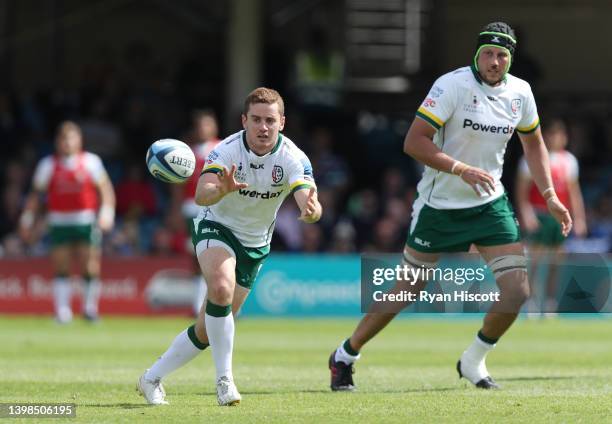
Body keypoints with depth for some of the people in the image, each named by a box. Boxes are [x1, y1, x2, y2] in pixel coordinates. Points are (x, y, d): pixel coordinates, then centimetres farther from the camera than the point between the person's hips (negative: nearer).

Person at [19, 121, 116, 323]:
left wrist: (107, 213, -11)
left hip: (86, 221, -1)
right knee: (61, 268, -3)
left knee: (90, 268, -7)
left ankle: (90, 308, 7)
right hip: (59, 221, 1)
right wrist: (27, 221, 5)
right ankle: (62, 310, 1)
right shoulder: (48, 164, 2)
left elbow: (105, 189, 1)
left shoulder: (91, 161, -1)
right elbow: (35, 193, 7)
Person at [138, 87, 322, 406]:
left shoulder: (293, 158, -22)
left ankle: (152, 379, 24)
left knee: (207, 330, 5)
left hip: (255, 245, 3)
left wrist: (312, 210, -62)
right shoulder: (227, 150, -24)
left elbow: (309, 202, -38)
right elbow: (201, 195, -38)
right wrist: (222, 190, -61)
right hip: (216, 227, -3)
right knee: (221, 287, -35)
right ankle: (224, 379, -27)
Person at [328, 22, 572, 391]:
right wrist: (463, 170, -31)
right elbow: (414, 142, -22)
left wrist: (549, 196, 9)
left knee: (517, 291, -8)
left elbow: (533, 143, 17)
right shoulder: (453, 85, -18)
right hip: (439, 205, -5)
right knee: (407, 292, 3)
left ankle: (473, 361, 16)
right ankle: (345, 356, 22)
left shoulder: (520, 93, 0)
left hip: (490, 204, 5)